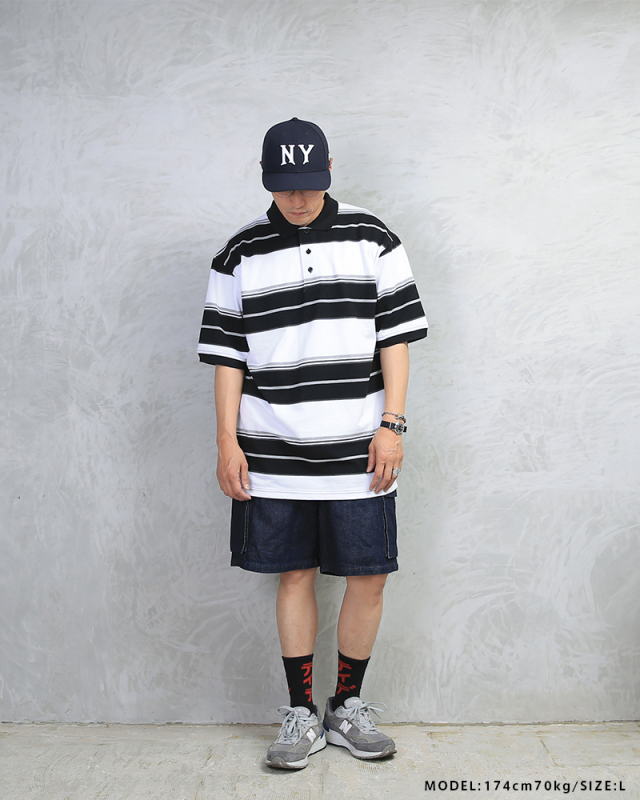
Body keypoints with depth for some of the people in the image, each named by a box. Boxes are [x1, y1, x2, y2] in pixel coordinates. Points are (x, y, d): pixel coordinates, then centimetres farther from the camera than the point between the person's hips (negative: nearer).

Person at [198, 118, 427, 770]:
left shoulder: (371, 239, 5)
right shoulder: (241, 254, 7)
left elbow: (397, 336, 3)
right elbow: (227, 353, 6)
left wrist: (392, 424, -5)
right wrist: (227, 442, 0)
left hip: (358, 451, 0)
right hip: (273, 453, 1)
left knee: (368, 575, 4)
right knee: (294, 574, 8)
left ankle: (347, 706, 24)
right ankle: (301, 714, 23)